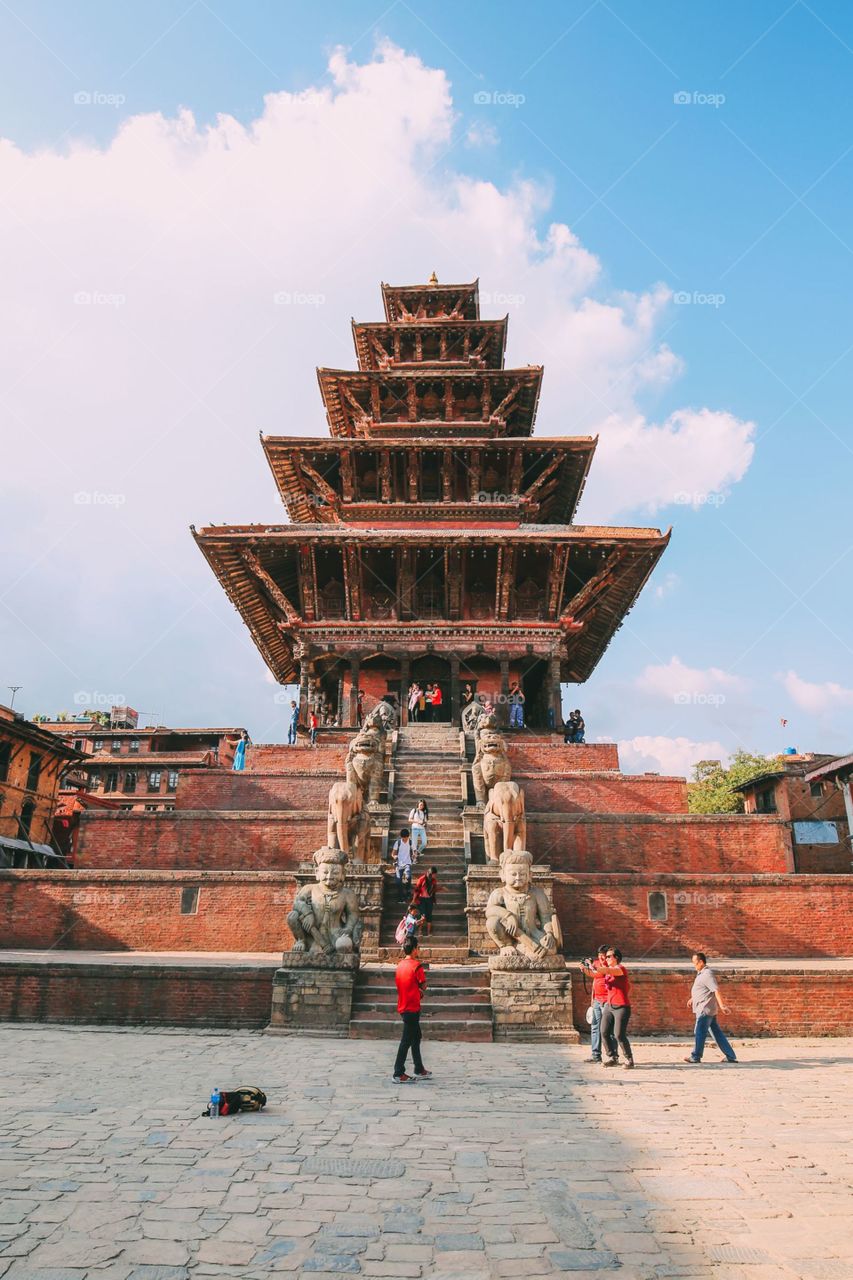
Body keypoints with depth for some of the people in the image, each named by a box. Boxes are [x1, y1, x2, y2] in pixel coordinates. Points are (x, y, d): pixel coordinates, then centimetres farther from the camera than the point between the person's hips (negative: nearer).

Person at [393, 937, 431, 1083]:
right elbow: (423, 986, -9)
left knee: (416, 1036, 19)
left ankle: (419, 1070, 28)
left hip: (402, 1006, 8)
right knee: (407, 1040, -3)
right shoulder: (416, 965, -15)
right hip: (412, 1007, -8)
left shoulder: (400, 965, 8)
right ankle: (398, 1074, 0)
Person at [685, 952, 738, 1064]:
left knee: (699, 1033, -2)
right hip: (703, 1009, 10)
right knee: (717, 1033, 11)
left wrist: (721, 1005, -32)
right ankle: (731, 1056, 14)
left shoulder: (707, 974, -17)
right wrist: (693, 998, 36)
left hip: (705, 1009, -10)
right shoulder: (701, 974, 15)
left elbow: (716, 990, -25)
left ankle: (695, 1057, 7)